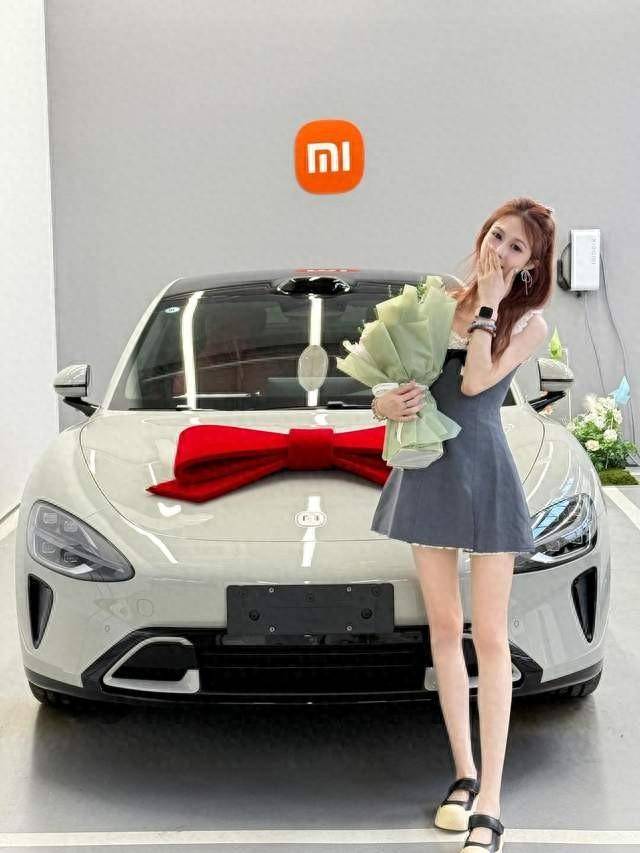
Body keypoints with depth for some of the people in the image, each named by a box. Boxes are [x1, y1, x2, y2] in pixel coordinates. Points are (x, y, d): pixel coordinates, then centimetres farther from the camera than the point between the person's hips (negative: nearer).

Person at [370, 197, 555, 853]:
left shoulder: (529, 324, -2)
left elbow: (474, 381, -17)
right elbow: (389, 386, 9)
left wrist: (488, 306, -12)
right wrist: (387, 404, -13)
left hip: (486, 476, -4)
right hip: (427, 472, 4)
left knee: (489, 638, -2)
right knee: (443, 628, 10)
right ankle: (464, 773, 23)